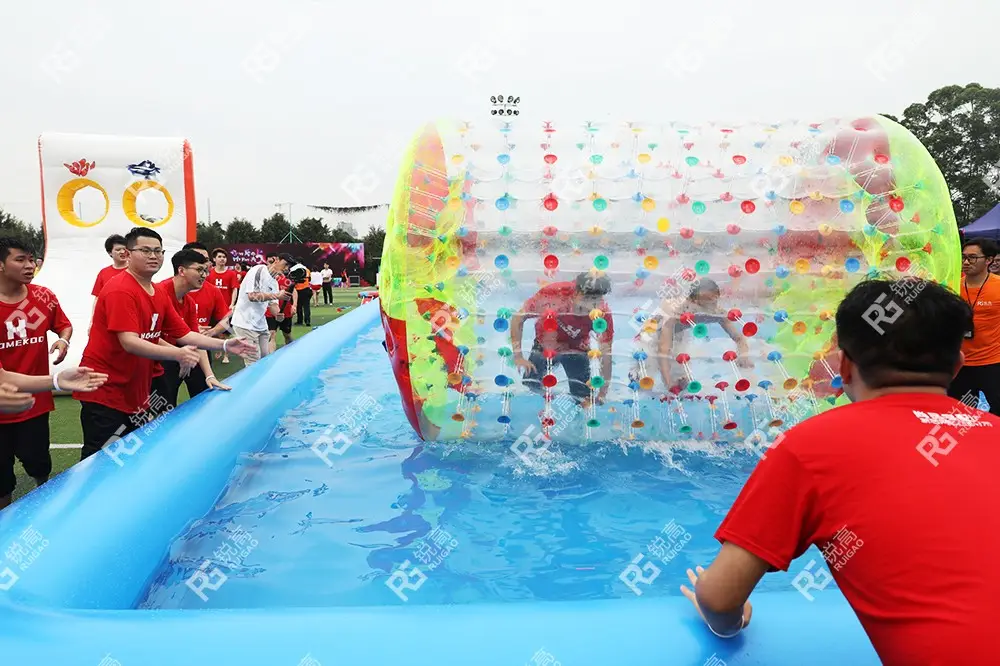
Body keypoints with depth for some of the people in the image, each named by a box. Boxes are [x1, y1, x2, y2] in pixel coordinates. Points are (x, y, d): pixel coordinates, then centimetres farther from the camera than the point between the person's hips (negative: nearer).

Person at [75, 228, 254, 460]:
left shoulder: (159, 295, 9)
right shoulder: (121, 291, -19)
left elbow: (184, 335, 12)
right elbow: (129, 343, -28)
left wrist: (225, 345, 3)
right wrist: (176, 354, -36)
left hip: (135, 393, 9)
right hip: (105, 392, -9)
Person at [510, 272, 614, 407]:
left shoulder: (603, 313, -30)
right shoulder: (553, 294, -34)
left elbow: (606, 354, -20)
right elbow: (518, 318, -19)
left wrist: (602, 395, -22)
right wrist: (518, 356, -21)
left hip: (575, 350, 0)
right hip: (543, 346, 0)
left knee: (584, 398, -10)